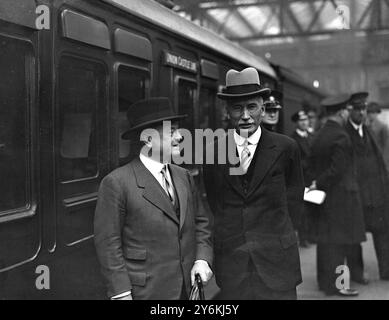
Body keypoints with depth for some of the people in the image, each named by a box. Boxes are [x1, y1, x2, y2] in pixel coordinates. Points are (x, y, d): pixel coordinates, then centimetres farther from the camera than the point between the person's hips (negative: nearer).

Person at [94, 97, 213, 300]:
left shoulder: (183, 176, 8)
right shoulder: (116, 183, -11)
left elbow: (201, 221, 14)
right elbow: (108, 243, -11)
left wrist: (202, 258, -1)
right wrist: (121, 294, -13)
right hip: (145, 291, -5)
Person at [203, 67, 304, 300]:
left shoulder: (285, 148, -2)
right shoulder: (214, 151, 2)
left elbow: (294, 194, 8)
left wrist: (278, 233, 6)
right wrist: (228, 234, 8)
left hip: (277, 260, -1)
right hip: (230, 261, 2)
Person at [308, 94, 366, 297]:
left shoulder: (319, 136, 9)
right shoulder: (341, 137, -16)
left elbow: (312, 165, 11)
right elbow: (337, 169, -20)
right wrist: (318, 185, -9)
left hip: (325, 195, 8)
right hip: (341, 195, -8)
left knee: (326, 238, 14)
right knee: (339, 240, -2)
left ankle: (324, 280, 23)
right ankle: (334, 284, 4)